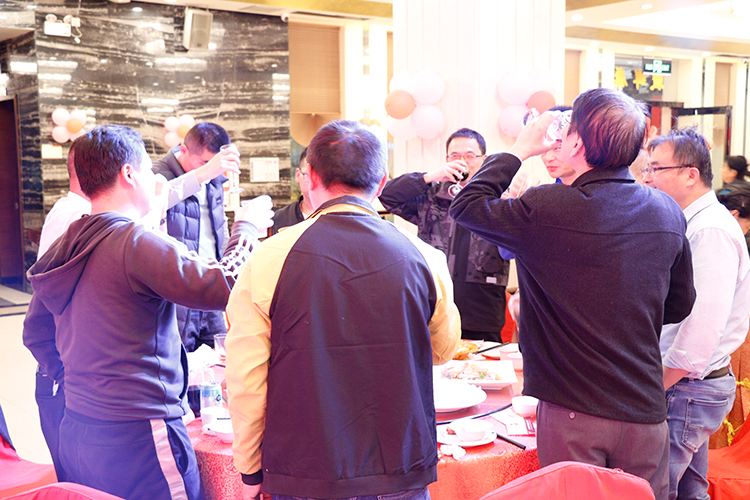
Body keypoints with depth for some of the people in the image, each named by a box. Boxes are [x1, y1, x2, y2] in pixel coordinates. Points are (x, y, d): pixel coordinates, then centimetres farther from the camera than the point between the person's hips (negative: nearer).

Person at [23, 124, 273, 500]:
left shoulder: (63, 248, 8)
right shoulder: (138, 242, -17)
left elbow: (35, 335, 19)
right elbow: (224, 286, -23)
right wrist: (246, 226, -8)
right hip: (138, 438, -8)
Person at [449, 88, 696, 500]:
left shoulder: (548, 209, -18)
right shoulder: (668, 212, 0)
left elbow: (465, 206, -2)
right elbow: (680, 305, 12)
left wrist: (519, 149, 4)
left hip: (572, 412, -4)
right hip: (645, 412, 5)